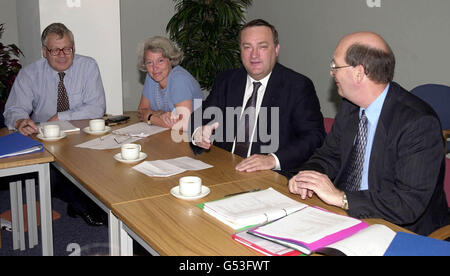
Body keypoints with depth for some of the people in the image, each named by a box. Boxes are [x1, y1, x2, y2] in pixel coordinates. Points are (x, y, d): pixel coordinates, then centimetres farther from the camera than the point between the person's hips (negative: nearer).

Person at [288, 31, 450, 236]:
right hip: (345, 215, 7)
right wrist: (307, 175, -8)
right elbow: (329, 155, 15)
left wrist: (340, 197, -25)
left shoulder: (419, 123, -22)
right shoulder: (349, 107, 3)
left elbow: (410, 203, -26)